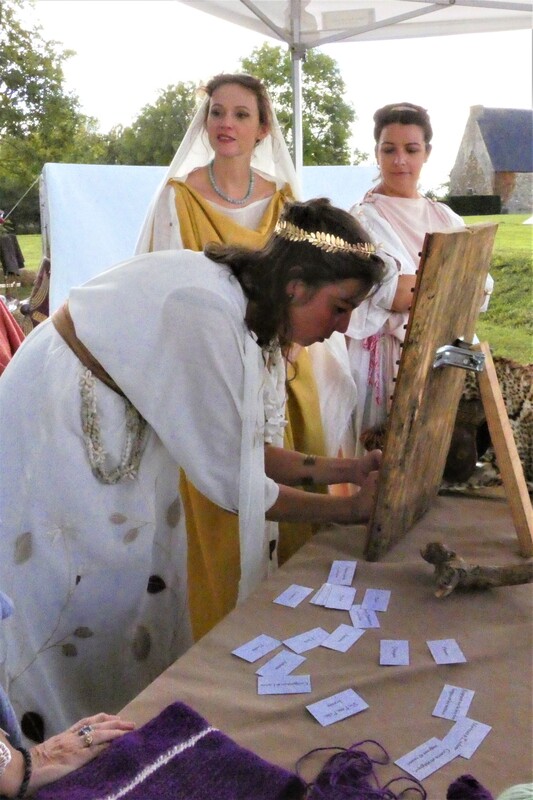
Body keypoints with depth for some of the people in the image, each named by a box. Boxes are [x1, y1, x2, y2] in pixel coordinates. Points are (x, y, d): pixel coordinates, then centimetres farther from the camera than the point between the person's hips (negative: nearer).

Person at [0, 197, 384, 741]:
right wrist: (348, 509, -15)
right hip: (50, 444, -8)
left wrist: (343, 469, -7)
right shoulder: (207, 311, -32)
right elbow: (230, 480, -25)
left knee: (147, 593, 15)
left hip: (122, 435, 8)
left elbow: (236, 445, 0)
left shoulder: (247, 304, -5)